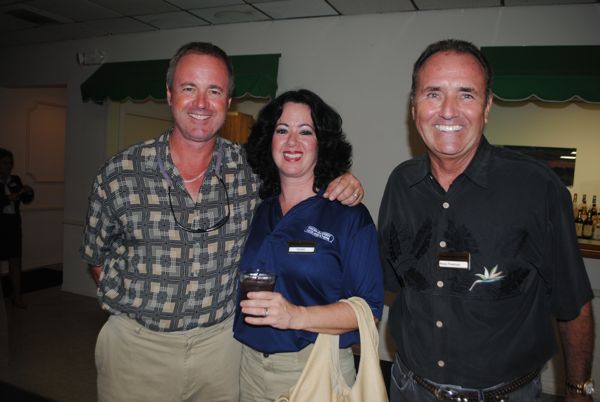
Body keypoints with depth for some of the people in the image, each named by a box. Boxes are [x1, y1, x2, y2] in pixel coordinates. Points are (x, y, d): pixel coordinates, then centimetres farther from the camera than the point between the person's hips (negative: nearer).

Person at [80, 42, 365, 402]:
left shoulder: (250, 168, -8)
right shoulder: (119, 174, -10)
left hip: (220, 342, 1)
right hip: (136, 345, 0)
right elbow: (97, 257, 4)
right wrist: (139, 305, -2)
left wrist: (345, 185, -12)